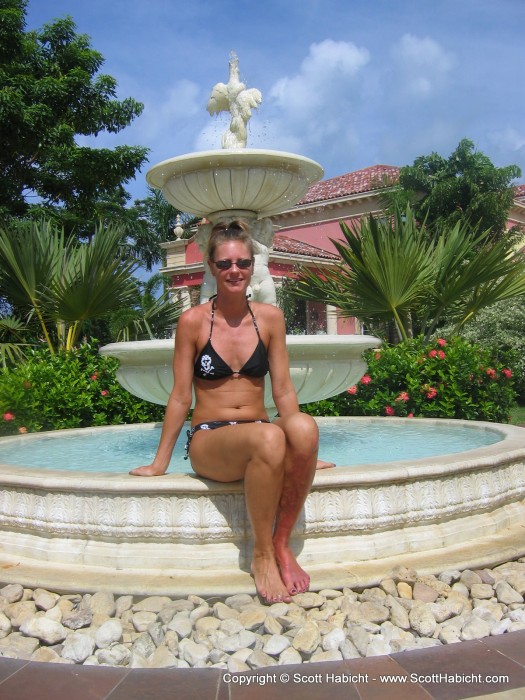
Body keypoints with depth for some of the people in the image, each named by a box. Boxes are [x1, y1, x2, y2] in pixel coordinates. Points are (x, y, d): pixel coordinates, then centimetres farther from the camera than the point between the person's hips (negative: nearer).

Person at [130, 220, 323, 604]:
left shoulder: (270, 317, 6)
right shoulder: (193, 321, -1)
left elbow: (283, 390, 9)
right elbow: (181, 397, 2)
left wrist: (302, 450, 8)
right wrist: (159, 463, 4)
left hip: (260, 435, 3)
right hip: (208, 441, -3)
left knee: (304, 426, -33)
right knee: (268, 438, -37)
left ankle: (282, 543, -17)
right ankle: (262, 554, -17)